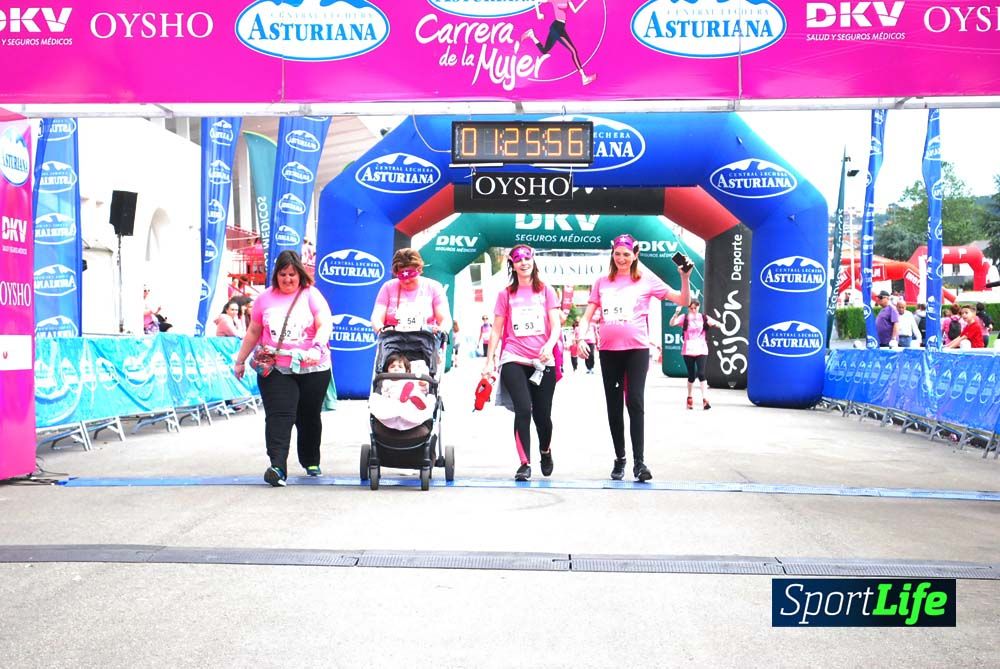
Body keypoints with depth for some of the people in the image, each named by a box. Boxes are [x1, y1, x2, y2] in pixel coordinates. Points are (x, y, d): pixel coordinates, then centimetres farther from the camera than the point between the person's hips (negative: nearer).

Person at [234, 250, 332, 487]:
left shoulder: (311, 295, 1)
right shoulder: (265, 298, 8)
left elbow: (325, 325, -12)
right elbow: (253, 332, 17)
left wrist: (317, 348, -30)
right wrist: (240, 360, 19)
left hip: (312, 369, -1)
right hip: (274, 369, 1)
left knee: (309, 417, 12)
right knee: (278, 416, -13)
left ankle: (311, 462, 30)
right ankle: (277, 467, -20)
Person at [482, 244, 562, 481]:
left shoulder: (546, 291, 9)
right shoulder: (506, 295, 10)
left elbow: (556, 326, 2)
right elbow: (496, 331, 11)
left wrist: (549, 345, -19)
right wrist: (489, 362, 5)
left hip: (543, 362, 1)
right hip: (513, 361, -1)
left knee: (542, 415, 3)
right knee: (523, 409, -18)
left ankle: (545, 452, 34)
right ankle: (525, 464, -9)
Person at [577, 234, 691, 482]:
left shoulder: (646, 280, 3)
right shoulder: (602, 282, 10)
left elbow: (684, 300, 2)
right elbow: (587, 316, 10)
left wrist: (685, 277, -13)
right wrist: (581, 338, -7)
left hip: (637, 350, -3)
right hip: (609, 351, 3)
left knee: (635, 402, -13)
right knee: (614, 406, 7)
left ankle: (639, 461, -10)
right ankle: (620, 459, 19)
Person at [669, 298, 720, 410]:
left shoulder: (704, 317, 4)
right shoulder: (684, 317, 0)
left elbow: (719, 325, 1)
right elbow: (672, 324, -15)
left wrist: (713, 323, -22)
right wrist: (677, 313, -32)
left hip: (701, 350, 0)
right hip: (688, 350, 0)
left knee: (701, 373, -14)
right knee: (691, 375, 6)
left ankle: (705, 399, -15)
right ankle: (689, 397, 26)